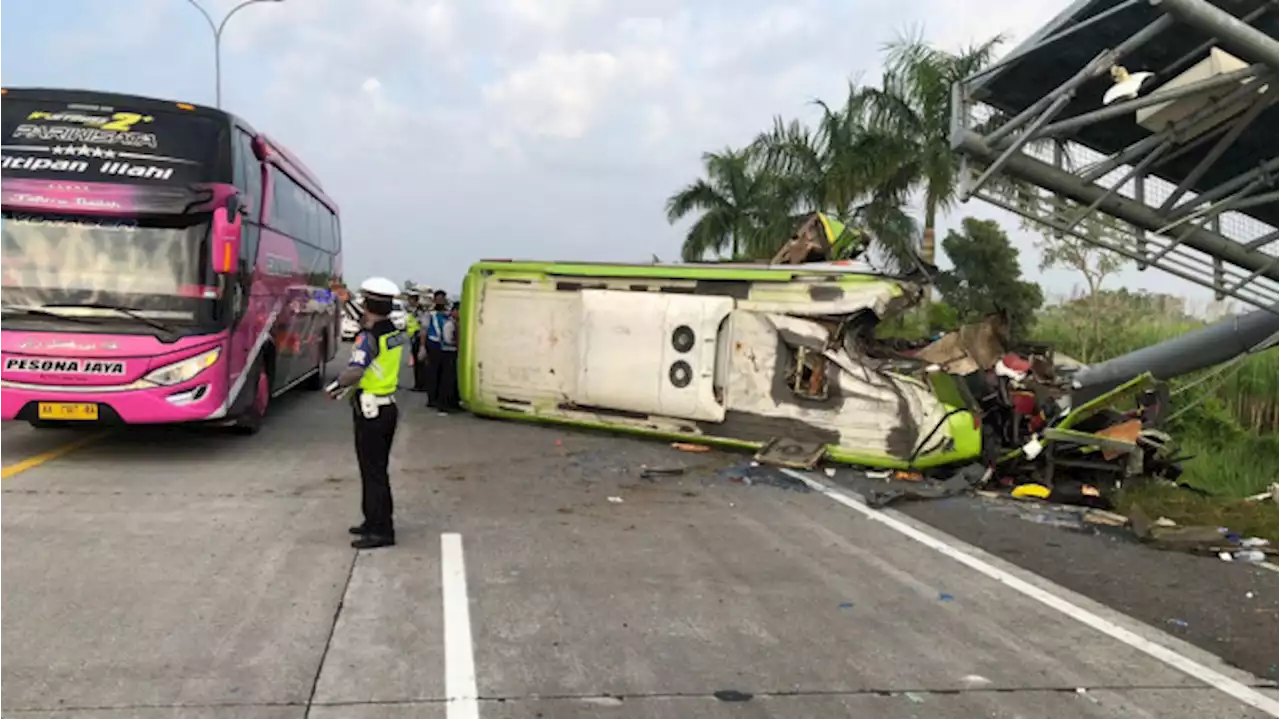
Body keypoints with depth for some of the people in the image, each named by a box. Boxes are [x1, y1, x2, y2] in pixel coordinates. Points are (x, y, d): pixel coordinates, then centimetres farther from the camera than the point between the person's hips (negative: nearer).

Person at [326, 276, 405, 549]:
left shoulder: (369, 337, -20)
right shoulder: (395, 332, 5)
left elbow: (354, 372, -32)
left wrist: (334, 386, -16)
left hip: (371, 411, -9)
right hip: (388, 408, 9)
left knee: (373, 471, -2)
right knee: (377, 469, 19)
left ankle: (381, 531, 2)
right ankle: (375, 521, 30)